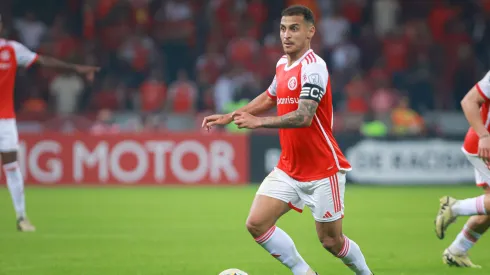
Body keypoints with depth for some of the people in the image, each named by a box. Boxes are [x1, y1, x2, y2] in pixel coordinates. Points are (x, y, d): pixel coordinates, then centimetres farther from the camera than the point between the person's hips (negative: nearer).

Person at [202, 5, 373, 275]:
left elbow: (304, 117, -31)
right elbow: (270, 97, 27)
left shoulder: (313, 67, -18)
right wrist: (229, 116, 21)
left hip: (323, 170, -7)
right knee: (256, 223, -7)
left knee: (330, 240, 1)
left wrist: (259, 122, -39)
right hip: (288, 169, 7)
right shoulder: (283, 63, 7)